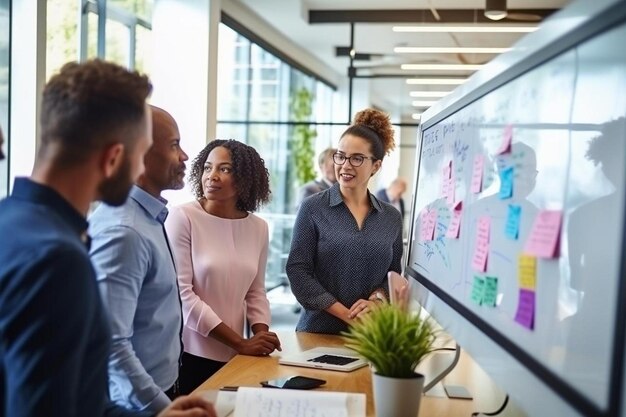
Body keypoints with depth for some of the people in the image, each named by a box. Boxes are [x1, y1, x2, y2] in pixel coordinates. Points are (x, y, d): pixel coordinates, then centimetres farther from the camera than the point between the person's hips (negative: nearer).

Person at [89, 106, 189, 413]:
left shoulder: (148, 217, 4)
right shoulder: (123, 231, -25)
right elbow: (111, 345, -29)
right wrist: (163, 408, -25)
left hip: (160, 387, 9)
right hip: (138, 402, -8)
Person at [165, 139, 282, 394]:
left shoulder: (258, 227, 3)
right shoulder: (183, 217, -12)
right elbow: (180, 292, -16)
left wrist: (261, 335, -7)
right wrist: (240, 342, -16)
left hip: (233, 356, 5)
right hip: (188, 353, -4)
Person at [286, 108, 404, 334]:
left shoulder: (392, 217, 4)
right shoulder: (313, 208, -6)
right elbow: (297, 271, -10)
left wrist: (376, 300, -13)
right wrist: (346, 315, -16)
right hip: (319, 328, -2)